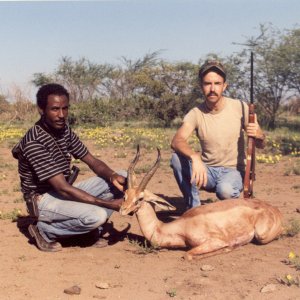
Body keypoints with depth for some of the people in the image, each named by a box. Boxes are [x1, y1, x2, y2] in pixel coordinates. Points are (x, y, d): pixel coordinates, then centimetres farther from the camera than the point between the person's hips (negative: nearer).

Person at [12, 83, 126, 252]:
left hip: (64, 192, 8)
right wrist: (109, 204, -30)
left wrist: (113, 176, -22)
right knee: (97, 216, -32)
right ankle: (44, 231, -7)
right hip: (43, 199, -8)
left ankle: (94, 229, 5)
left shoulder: (65, 130, -1)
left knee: (122, 179, -5)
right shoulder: (34, 143, -27)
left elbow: (92, 162, 1)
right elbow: (63, 189, -30)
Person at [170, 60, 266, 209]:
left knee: (225, 190, -36)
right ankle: (193, 208, -8)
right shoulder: (195, 113, -8)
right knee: (177, 158, -26)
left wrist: (259, 135, -27)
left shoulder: (240, 108, -9)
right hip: (206, 171, 2)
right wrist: (195, 157, -45)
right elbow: (176, 141, -25)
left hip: (233, 171, -1)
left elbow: (260, 145, -2)